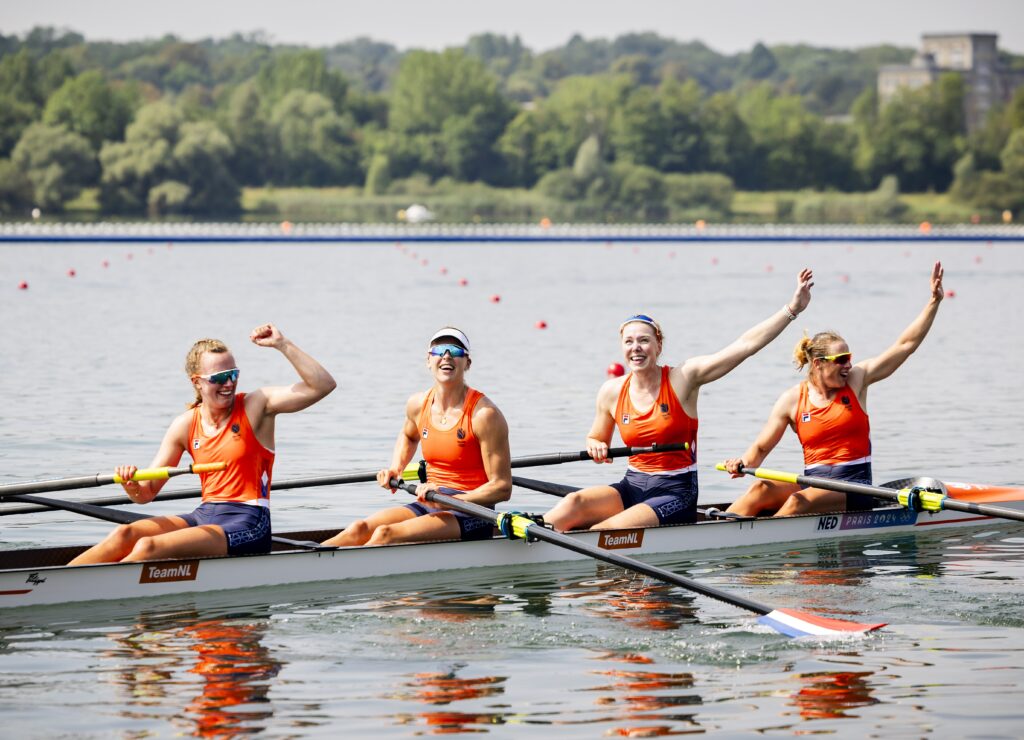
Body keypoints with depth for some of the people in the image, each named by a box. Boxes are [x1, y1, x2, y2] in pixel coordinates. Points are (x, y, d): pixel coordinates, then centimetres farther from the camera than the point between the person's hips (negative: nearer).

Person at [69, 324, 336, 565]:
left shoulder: (255, 406, -3)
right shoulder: (185, 425, 8)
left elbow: (323, 385, -13)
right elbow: (147, 493, 8)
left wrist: (282, 344, -19)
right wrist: (132, 487, -16)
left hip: (247, 524, -5)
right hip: (206, 515, 5)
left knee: (150, 547, -26)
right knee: (124, 535, -18)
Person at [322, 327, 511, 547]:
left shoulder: (484, 415, -13)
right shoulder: (418, 405, 5)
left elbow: (502, 488, -14)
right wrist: (395, 470, 13)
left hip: (471, 515, -6)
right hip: (430, 507, 6)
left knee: (386, 534, -26)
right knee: (359, 529, -17)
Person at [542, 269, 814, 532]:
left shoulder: (683, 378, -7)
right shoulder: (611, 392, 4)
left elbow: (746, 344, -12)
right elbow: (596, 440, 20)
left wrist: (792, 308, -16)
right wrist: (596, 448, -6)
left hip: (676, 494, -4)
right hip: (633, 486, 4)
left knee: (602, 533, -28)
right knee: (574, 503, -27)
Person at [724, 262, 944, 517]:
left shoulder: (856, 379, 3)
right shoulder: (792, 400, 4)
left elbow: (906, 344, 0)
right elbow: (761, 447, 8)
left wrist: (934, 301, -7)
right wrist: (744, 464, -16)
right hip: (813, 481, 2)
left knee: (799, 501, -32)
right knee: (761, 489, -26)